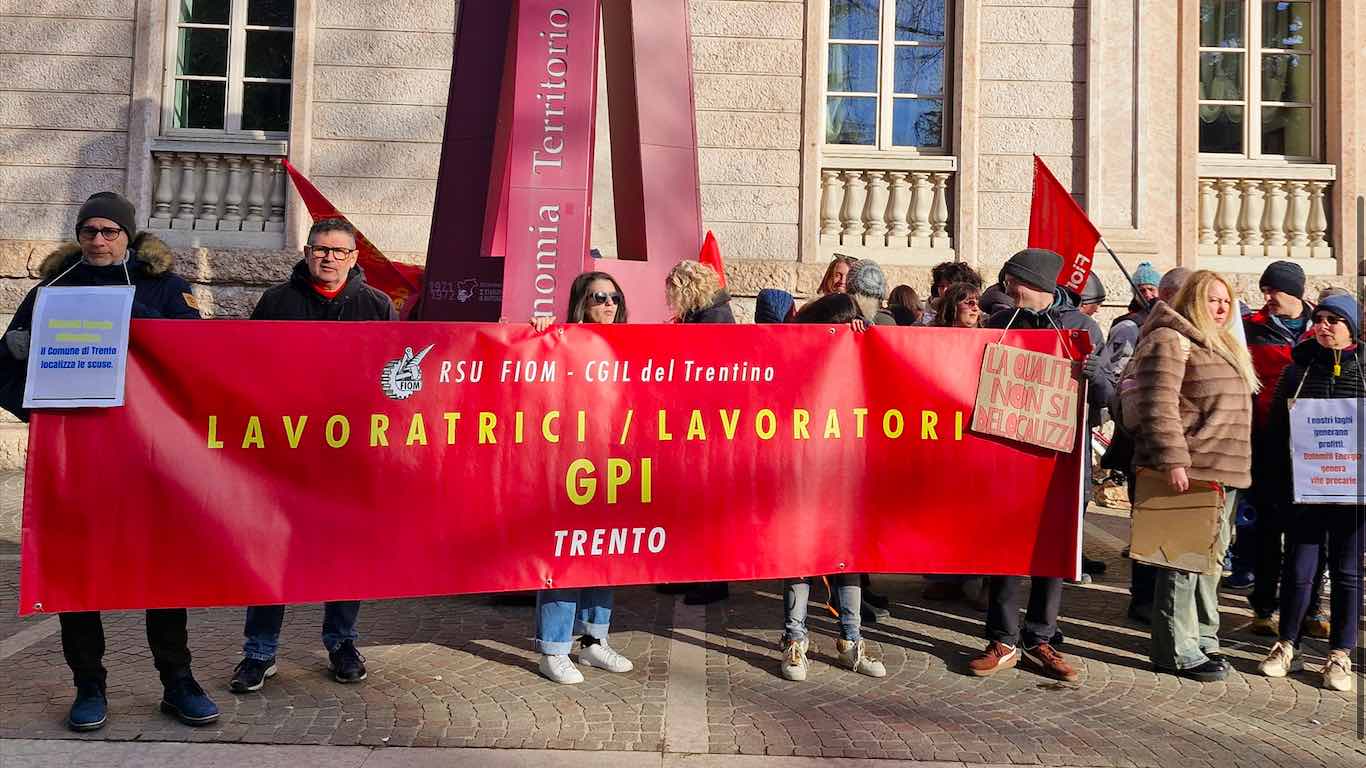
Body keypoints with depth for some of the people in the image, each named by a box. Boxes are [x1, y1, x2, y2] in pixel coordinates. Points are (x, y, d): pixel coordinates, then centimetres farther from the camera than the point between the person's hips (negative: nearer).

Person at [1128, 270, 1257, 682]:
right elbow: (1159, 405, -19)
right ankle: (1178, 652, 2)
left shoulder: (1224, 346, 21)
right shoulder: (1171, 340, -10)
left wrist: (1236, 468, 23)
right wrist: (1173, 460, -24)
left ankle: (1203, 639, 27)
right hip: (1189, 471, -10)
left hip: (1224, 472, 10)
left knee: (1210, 556, 16)